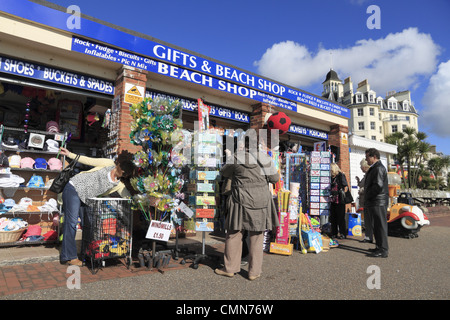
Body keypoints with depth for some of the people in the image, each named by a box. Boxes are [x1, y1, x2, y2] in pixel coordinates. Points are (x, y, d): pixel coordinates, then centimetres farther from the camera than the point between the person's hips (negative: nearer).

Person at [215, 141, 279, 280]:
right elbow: (275, 178, 11)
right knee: (256, 237, 12)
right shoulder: (265, 158, 2)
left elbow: (225, 172, 9)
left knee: (234, 234, 11)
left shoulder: (237, 159, -8)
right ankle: (254, 272, 19)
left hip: (242, 201, -3)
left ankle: (229, 268, 21)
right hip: (261, 201, 4)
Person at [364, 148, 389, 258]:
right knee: (376, 226, 15)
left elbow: (378, 186, -23)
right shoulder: (373, 168, 20)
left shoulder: (379, 168, -13)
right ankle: (379, 247, 25)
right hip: (373, 203, 10)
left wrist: (368, 195, -12)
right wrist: (367, 201, 18)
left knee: (380, 226, -5)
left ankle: (383, 250, 2)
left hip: (378, 203, -10)